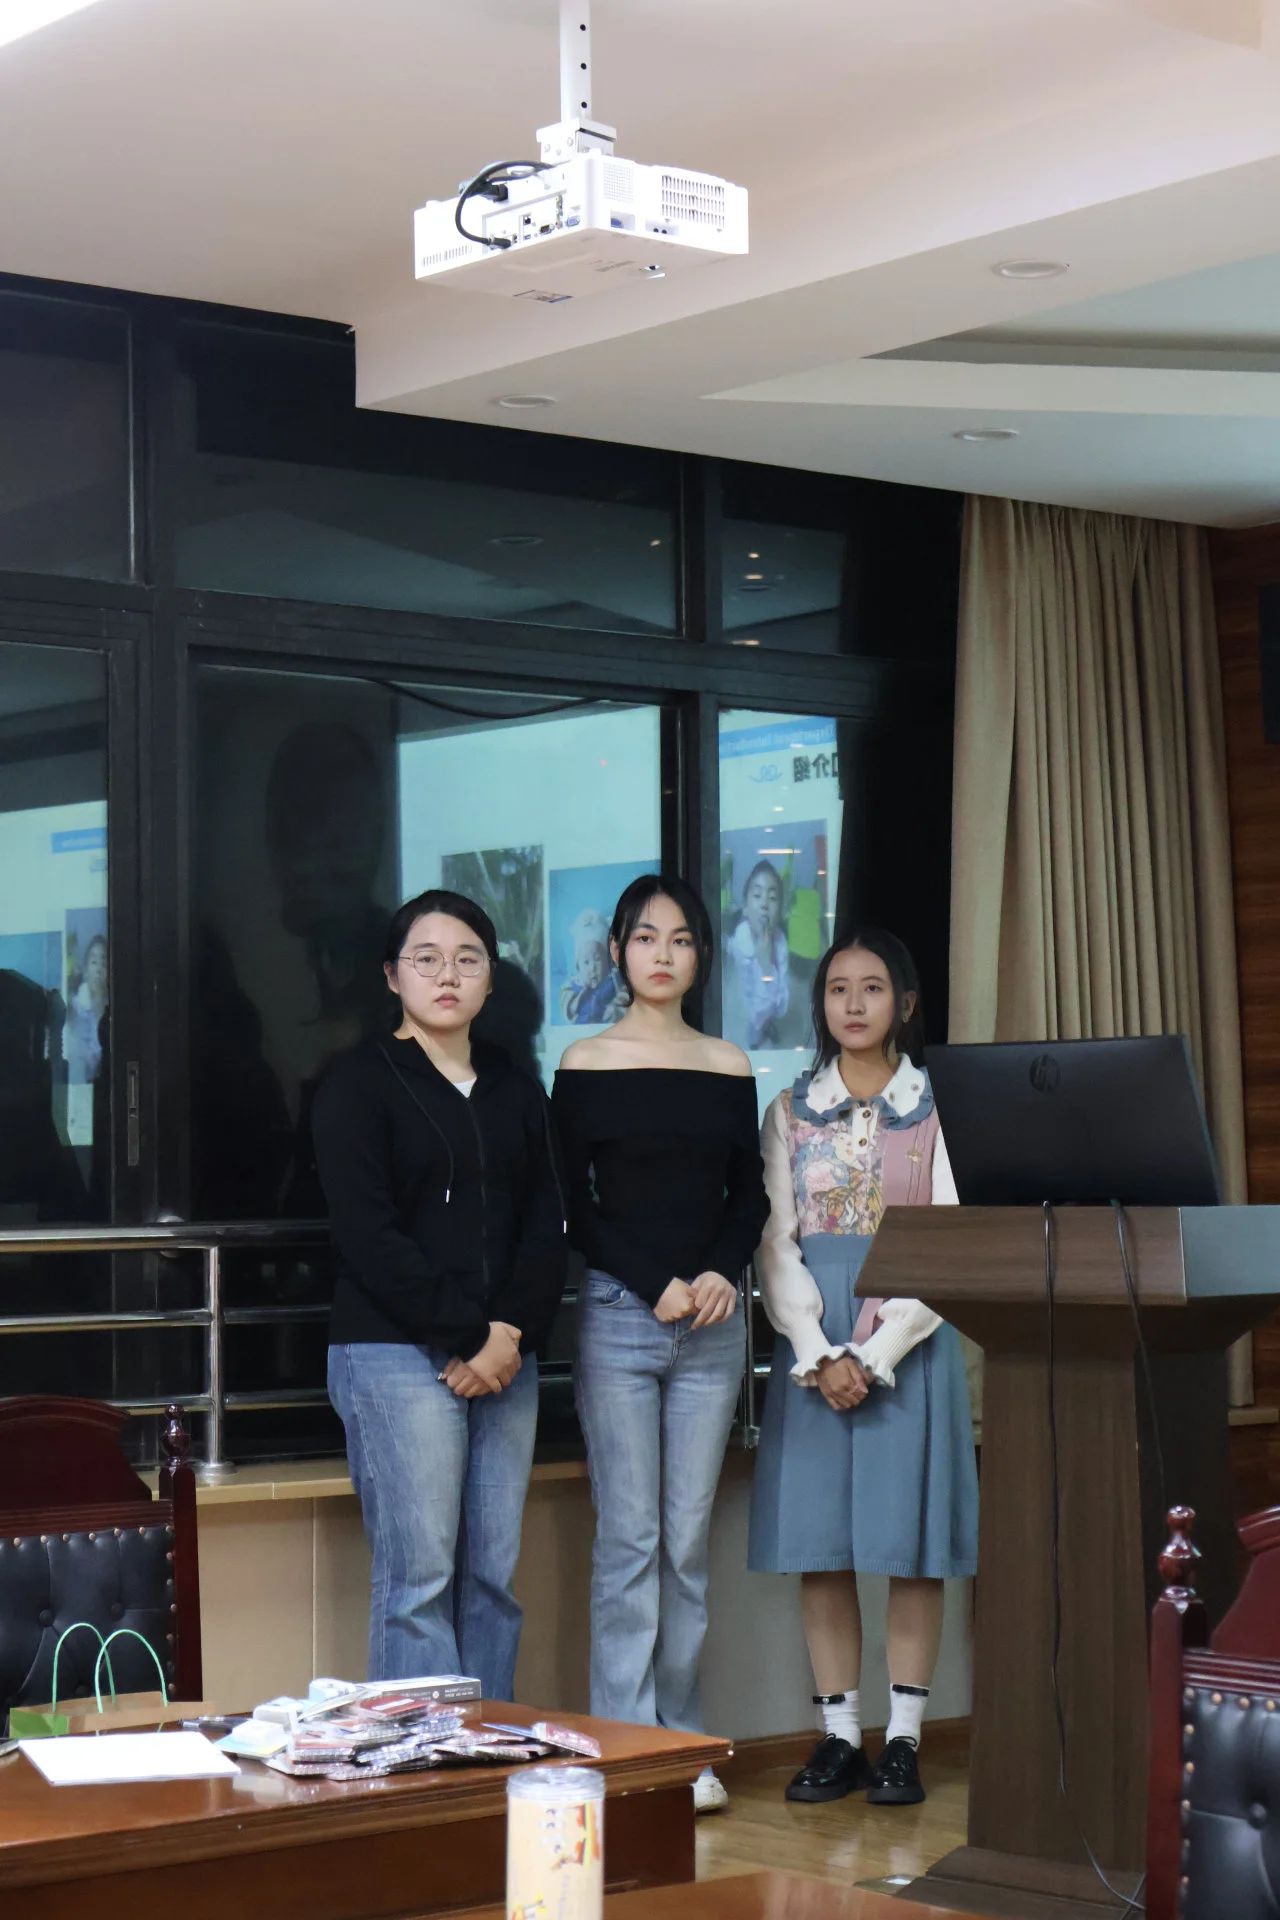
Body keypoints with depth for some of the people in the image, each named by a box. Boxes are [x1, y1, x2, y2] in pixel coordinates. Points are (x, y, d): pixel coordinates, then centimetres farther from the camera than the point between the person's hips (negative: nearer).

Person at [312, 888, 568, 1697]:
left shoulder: (516, 1091, 17)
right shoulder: (361, 1082, 1)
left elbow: (547, 1228, 11)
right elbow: (368, 1235, -8)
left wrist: (513, 1334, -6)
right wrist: (468, 1335, -12)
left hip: (507, 1358, 5)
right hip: (397, 1354, -5)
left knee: (494, 1577, 4)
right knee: (419, 1578, -9)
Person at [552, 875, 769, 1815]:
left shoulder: (730, 1067, 10)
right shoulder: (586, 1066, 2)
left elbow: (751, 1194, 11)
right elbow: (575, 1209, -1)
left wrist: (723, 1273, -7)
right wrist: (656, 1286, -10)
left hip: (712, 1320, 3)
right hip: (617, 1315, -2)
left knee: (690, 1538, 5)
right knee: (629, 1536, -3)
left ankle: (684, 1740, 13)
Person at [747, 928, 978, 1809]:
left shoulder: (939, 1106, 2)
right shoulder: (792, 1112, 9)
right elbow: (777, 1244, 3)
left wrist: (874, 1356, -13)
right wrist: (820, 1355, -11)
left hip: (909, 1339, -2)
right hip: (812, 1343, 2)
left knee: (911, 1541, -1)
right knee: (818, 1541, 1)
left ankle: (903, 1739, 5)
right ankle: (839, 1736, 9)